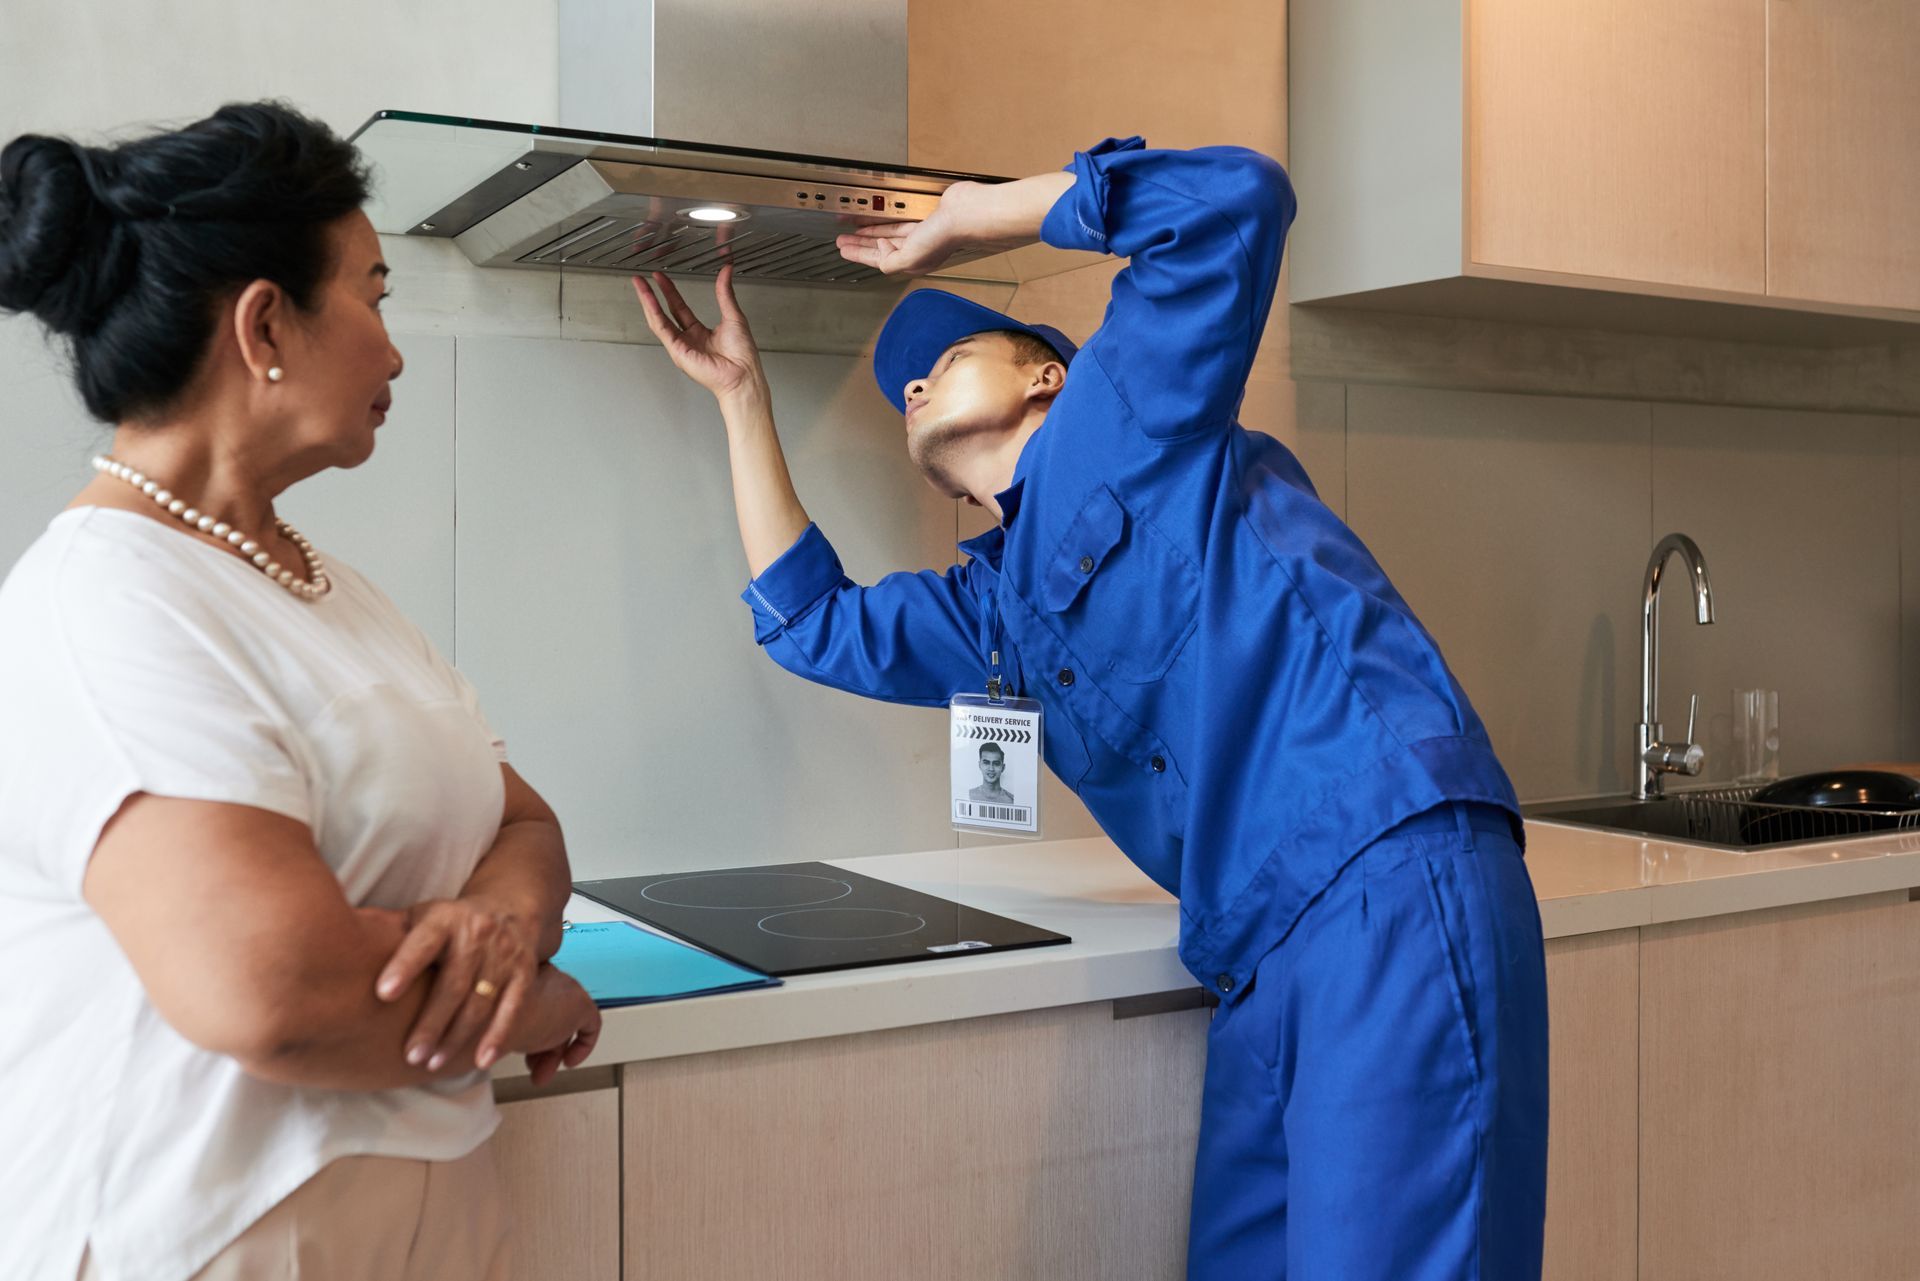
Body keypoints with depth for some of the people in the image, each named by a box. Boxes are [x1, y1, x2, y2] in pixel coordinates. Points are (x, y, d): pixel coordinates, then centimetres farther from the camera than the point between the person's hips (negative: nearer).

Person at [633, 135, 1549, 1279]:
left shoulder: (1129, 415, 4)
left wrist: (964, 216, 4)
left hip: (1392, 885, -8)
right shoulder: (996, 603, 25)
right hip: (1263, 964, 8)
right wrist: (743, 392, 34)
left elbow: (1237, 198, -7)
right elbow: (810, 619, 34)